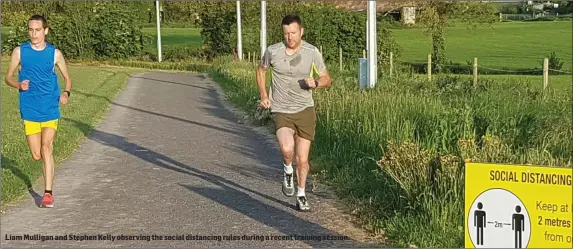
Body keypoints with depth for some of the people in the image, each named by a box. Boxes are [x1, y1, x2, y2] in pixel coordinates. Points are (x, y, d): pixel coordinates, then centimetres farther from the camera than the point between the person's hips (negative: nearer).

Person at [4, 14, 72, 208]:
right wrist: (18, 85, -14)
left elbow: (67, 78, 11)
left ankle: (48, 194, -9)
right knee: (36, 155, 4)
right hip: (30, 110, 1)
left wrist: (66, 92, -10)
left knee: (46, 149, -14)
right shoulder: (19, 52, 1)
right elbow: (8, 77, 8)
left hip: (50, 110, -1)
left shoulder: (55, 53, 1)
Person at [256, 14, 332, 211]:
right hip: (281, 111, -1)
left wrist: (315, 83, -19)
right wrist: (263, 95, 4)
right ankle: (287, 171, 8)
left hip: (305, 110, 1)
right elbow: (261, 70, 15)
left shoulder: (312, 52, -6)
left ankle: (301, 196, 28)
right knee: (287, 148, -27)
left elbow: (327, 80, 4)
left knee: (302, 158, 5)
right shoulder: (272, 51, -6)